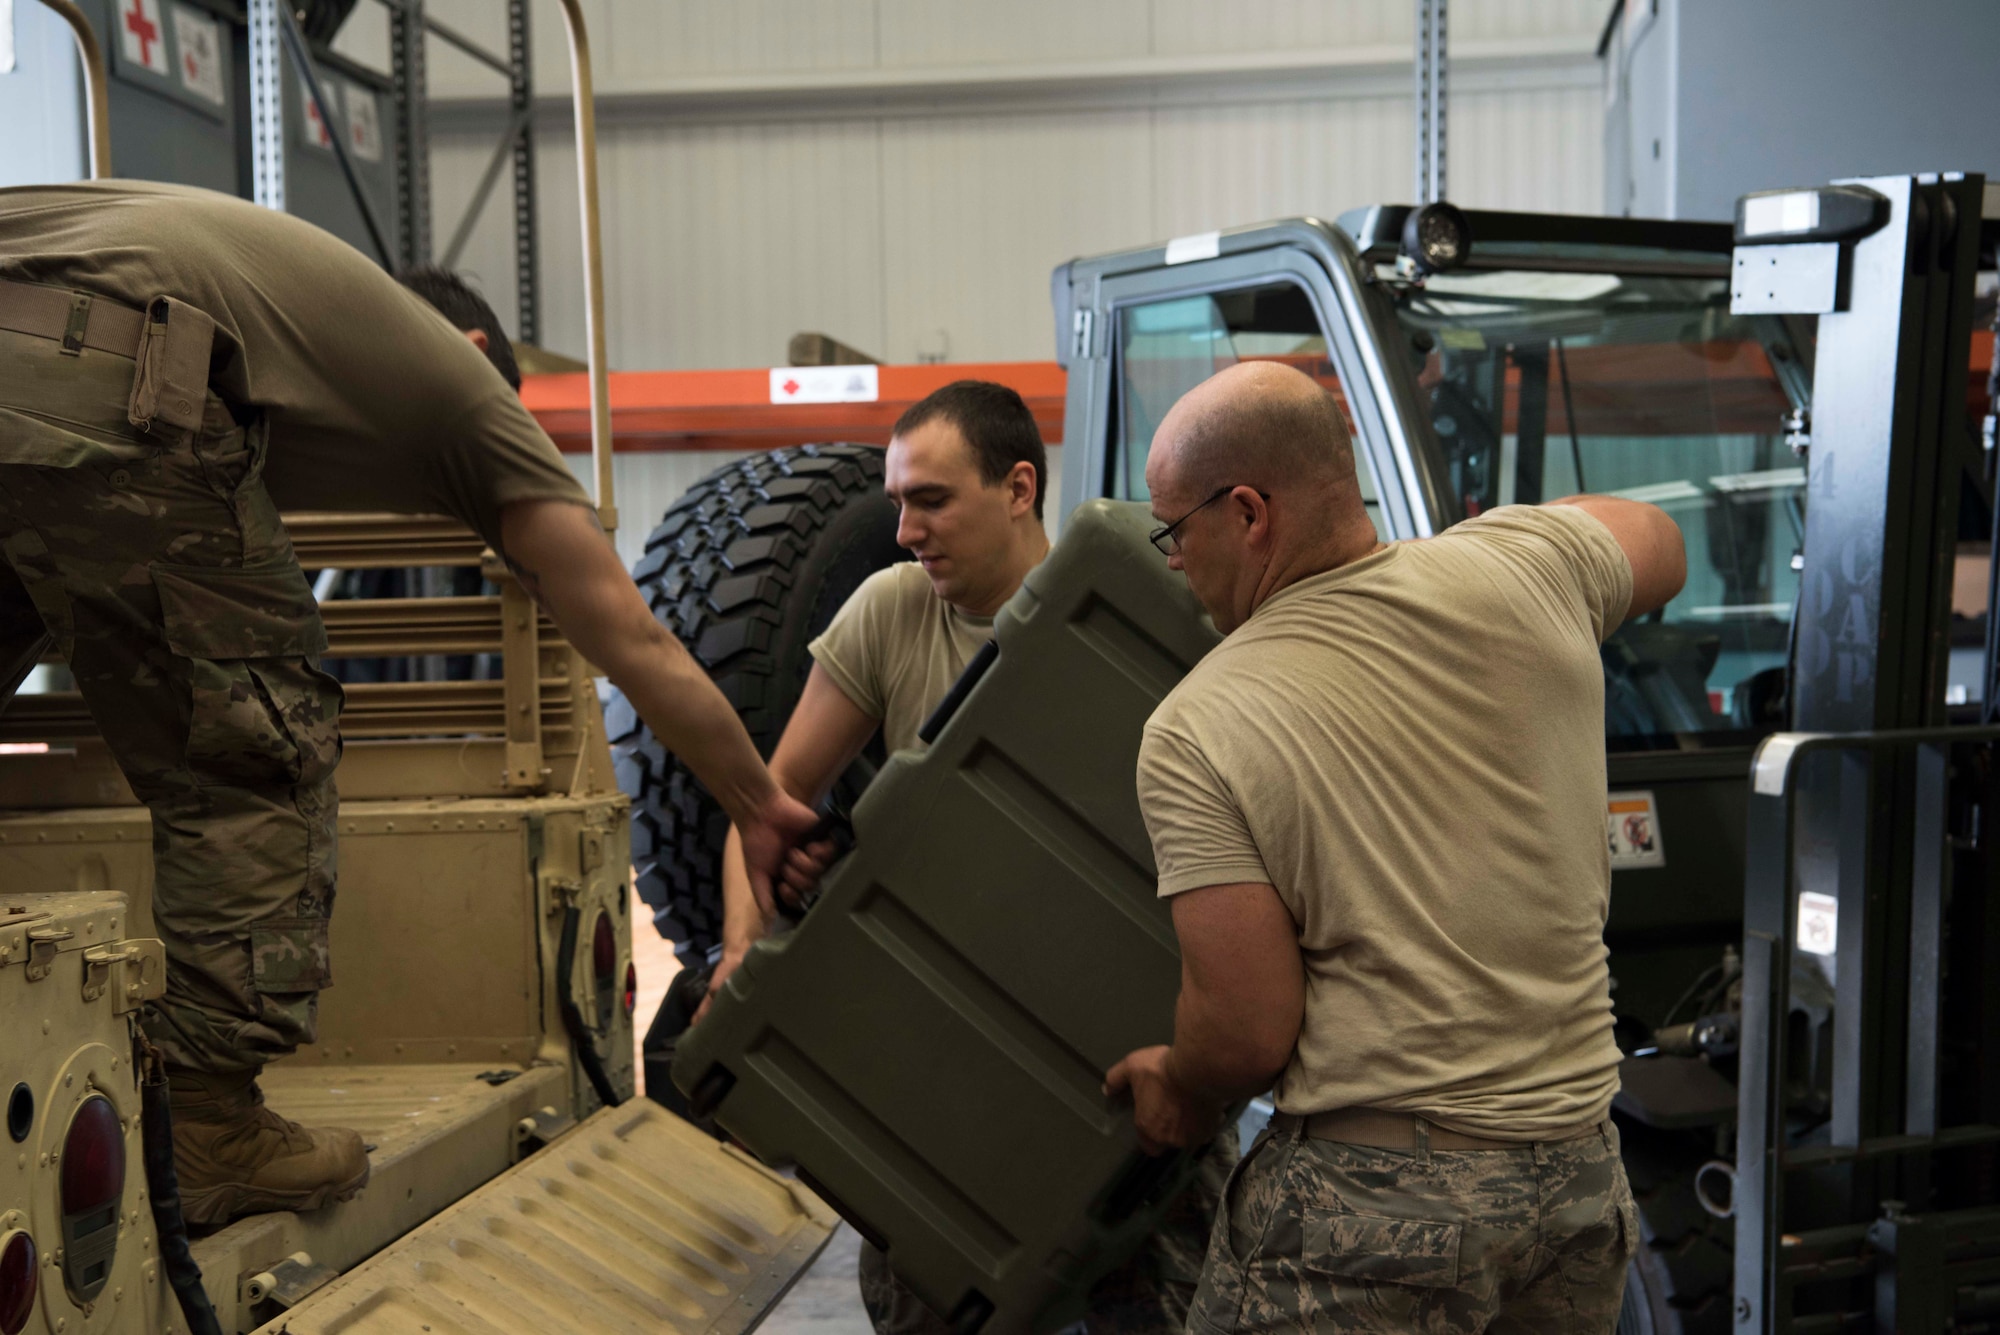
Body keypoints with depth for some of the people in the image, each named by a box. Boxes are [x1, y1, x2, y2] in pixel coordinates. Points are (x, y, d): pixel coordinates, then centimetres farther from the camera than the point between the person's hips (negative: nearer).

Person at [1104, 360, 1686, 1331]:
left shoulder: (1192, 734, -12)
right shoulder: (1519, 567, -1)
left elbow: (1247, 1031, -12)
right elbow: (1657, 543, 24)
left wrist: (1180, 1093, 10)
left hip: (1370, 1189, -5)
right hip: (1583, 1174, 6)